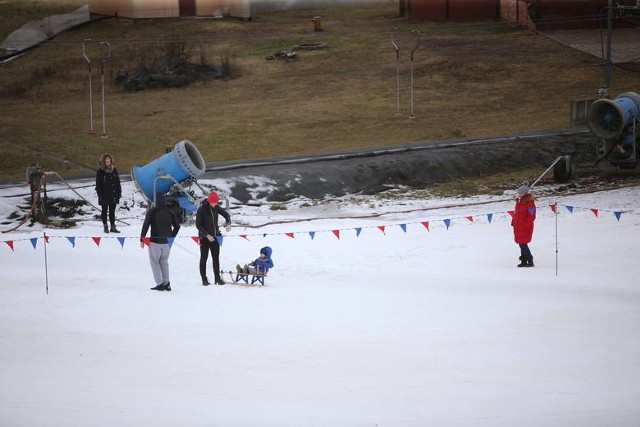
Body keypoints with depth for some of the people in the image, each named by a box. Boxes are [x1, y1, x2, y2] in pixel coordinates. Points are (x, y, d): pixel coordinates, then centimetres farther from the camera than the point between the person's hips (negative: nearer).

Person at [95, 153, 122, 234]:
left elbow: (118, 182, 10)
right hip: (104, 195, -3)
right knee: (104, 211, 9)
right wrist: (100, 195, -12)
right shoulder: (100, 172, -8)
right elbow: (98, 184, -7)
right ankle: (105, 226, 17)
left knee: (112, 211, 9)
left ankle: (113, 227, 15)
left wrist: (119, 192, 7)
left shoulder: (114, 170, 4)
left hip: (113, 194, 3)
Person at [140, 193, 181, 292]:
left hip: (155, 241, -5)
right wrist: (171, 237, 19)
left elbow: (145, 225, -12)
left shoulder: (152, 212, -10)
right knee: (164, 262, 16)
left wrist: (142, 239, -5)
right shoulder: (170, 212, 4)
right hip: (167, 242, 5)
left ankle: (160, 283, -4)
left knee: (155, 262, 4)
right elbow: (177, 226, 10)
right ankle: (166, 283, 11)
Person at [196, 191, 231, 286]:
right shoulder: (202, 209, -16)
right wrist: (207, 235, -21)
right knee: (204, 258, 1)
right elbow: (198, 225, -14)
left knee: (216, 258, 7)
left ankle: (217, 278, 11)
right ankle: (204, 279, 4)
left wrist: (228, 224, -9)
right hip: (204, 238, -5)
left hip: (215, 236, 5)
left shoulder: (216, 207, -1)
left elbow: (226, 214, 12)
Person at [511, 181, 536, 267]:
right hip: (518, 227, 9)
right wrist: (513, 221, 16)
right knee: (522, 244, 13)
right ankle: (524, 261, 20)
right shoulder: (519, 202, 12)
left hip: (525, 228, -9)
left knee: (523, 244, -10)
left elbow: (531, 217, -18)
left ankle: (530, 261, -3)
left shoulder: (530, 204, -15)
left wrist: (526, 225, -23)